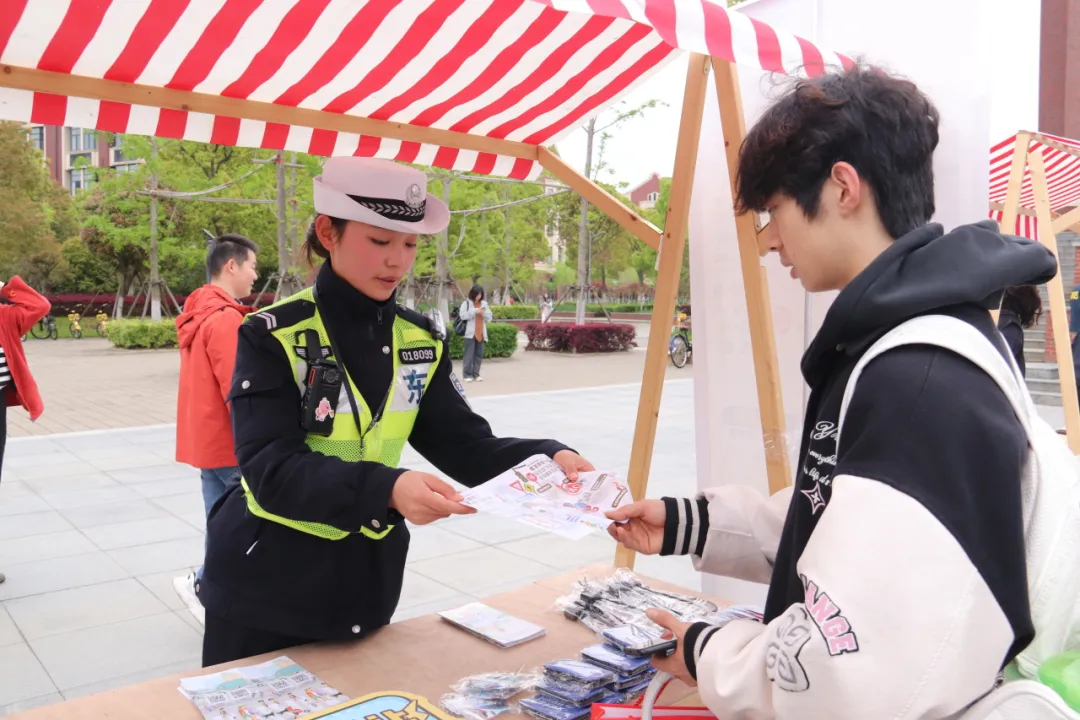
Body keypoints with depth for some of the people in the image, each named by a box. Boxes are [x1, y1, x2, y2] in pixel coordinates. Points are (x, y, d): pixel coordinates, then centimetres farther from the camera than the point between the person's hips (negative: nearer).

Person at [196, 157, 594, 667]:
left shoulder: (422, 342, -1)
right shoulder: (273, 336, -16)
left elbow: (465, 446, -5)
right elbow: (269, 467, -26)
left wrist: (547, 458, -24)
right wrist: (387, 489, -42)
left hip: (367, 582, 4)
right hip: (266, 582, -4)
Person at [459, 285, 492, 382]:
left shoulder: (484, 304, 15)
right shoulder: (466, 303, 0)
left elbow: (489, 318, 15)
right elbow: (462, 315, -12)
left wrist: (484, 313, -6)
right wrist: (475, 311, -16)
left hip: (481, 333, 5)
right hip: (470, 333, -5)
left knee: (479, 354, 6)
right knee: (469, 354, -5)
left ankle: (476, 374, 14)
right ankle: (467, 374, 0)